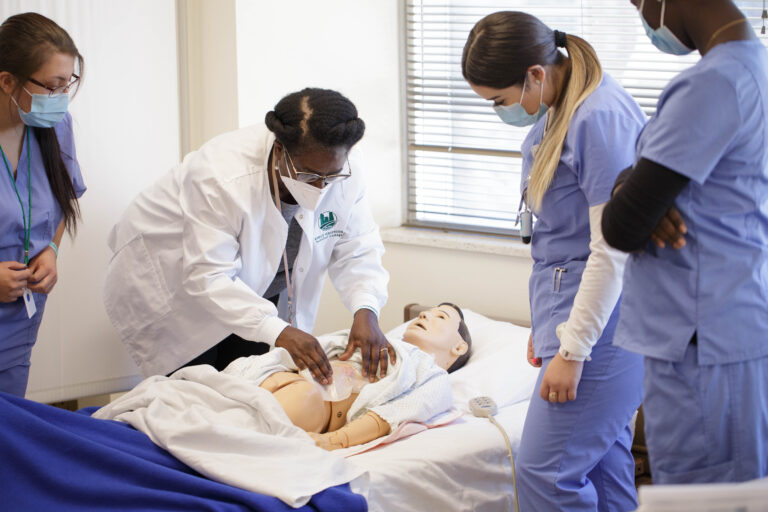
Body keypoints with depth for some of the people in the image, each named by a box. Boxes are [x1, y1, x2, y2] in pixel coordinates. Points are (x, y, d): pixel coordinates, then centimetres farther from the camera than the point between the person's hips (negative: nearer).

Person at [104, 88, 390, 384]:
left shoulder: (341, 175, -21)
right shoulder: (221, 178, -39)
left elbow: (358, 252, -15)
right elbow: (209, 278, -38)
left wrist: (365, 311, -35)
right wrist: (278, 332, -46)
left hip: (254, 287, 5)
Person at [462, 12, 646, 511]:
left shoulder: (601, 118, -20)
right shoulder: (554, 114, 10)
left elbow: (612, 250, -20)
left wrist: (572, 349, -17)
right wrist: (545, 325, 17)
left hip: (598, 321, -9)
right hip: (569, 306, 10)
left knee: (545, 471, -7)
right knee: (603, 465, 14)